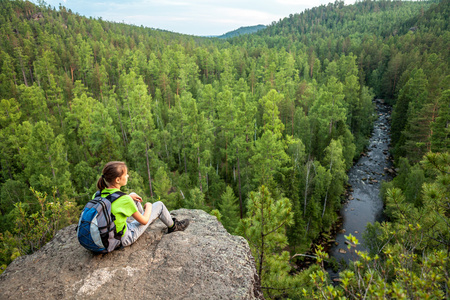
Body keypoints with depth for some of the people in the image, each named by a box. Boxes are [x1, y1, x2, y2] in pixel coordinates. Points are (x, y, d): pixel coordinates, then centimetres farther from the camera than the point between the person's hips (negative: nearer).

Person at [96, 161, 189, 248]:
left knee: (133, 196, 18)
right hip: (124, 239, -7)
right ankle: (173, 226, 32)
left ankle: (142, 214, 45)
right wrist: (148, 207, 2)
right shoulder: (124, 199, -31)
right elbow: (144, 221, -18)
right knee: (159, 205, 4)